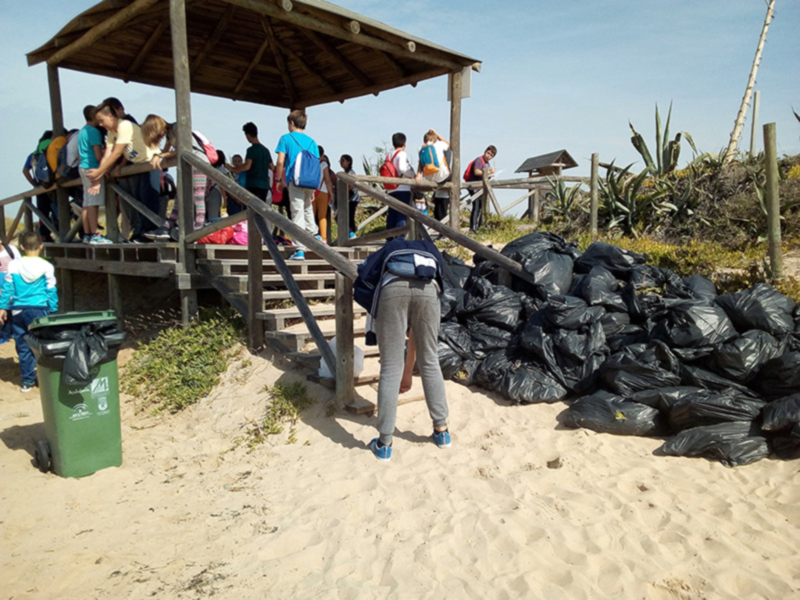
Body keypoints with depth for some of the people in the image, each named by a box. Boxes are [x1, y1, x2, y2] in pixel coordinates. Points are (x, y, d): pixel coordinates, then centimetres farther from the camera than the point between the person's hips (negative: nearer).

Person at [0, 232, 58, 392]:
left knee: (23, 348, 10)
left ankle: (27, 381, 17)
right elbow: (51, 291, -2)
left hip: (18, 311, 2)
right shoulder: (47, 267, -6)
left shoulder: (13, 265, 0)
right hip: (39, 310, -2)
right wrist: (53, 311, 5)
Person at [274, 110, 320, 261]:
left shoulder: (286, 138, 3)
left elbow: (280, 161, -5)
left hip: (295, 181, -4)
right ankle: (313, 236, 23)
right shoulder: (311, 141, 14)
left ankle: (300, 250, -7)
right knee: (308, 209, 25)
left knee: (297, 213, -5)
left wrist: (279, 180, 6)